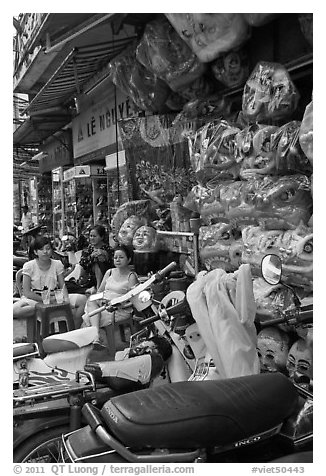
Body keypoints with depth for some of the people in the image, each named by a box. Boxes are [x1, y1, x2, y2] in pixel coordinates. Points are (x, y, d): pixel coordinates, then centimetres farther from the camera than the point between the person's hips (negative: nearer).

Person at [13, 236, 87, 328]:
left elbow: (63, 286, -1)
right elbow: (26, 292, -9)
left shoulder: (57, 264, 1)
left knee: (83, 299, -19)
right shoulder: (29, 266, -7)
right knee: (15, 310, -36)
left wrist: (66, 299, -22)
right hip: (35, 299, -2)